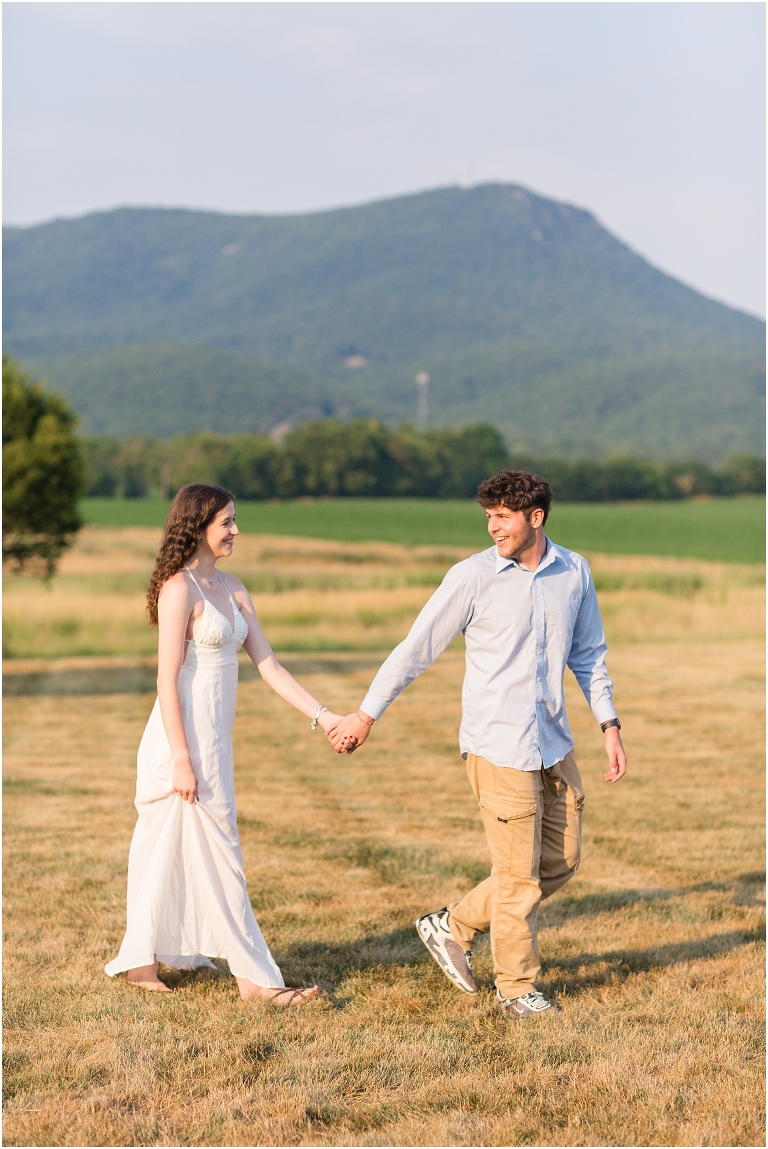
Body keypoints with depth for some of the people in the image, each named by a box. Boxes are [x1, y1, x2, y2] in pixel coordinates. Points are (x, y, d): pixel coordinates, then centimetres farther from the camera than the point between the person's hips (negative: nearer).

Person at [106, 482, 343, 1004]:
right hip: (186, 739, -8)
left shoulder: (232, 589, 12)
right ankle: (256, 976, 2)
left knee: (177, 853, 14)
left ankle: (144, 960, 24)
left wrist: (322, 715, 4)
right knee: (218, 855, -3)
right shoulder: (179, 588, -13)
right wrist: (182, 759, -18)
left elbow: (269, 665, 11)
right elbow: (168, 680, -16)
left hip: (214, 740, 8)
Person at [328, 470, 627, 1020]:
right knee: (519, 875, 0)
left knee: (560, 863, 12)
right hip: (499, 745, -6)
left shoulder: (574, 572, 4)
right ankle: (516, 986, 19)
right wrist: (366, 716, -1)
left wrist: (610, 726, 10)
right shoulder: (473, 577, -10)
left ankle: (455, 925, 27)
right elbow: (416, 648, -4)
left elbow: (589, 654, 15)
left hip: (554, 742, 6)